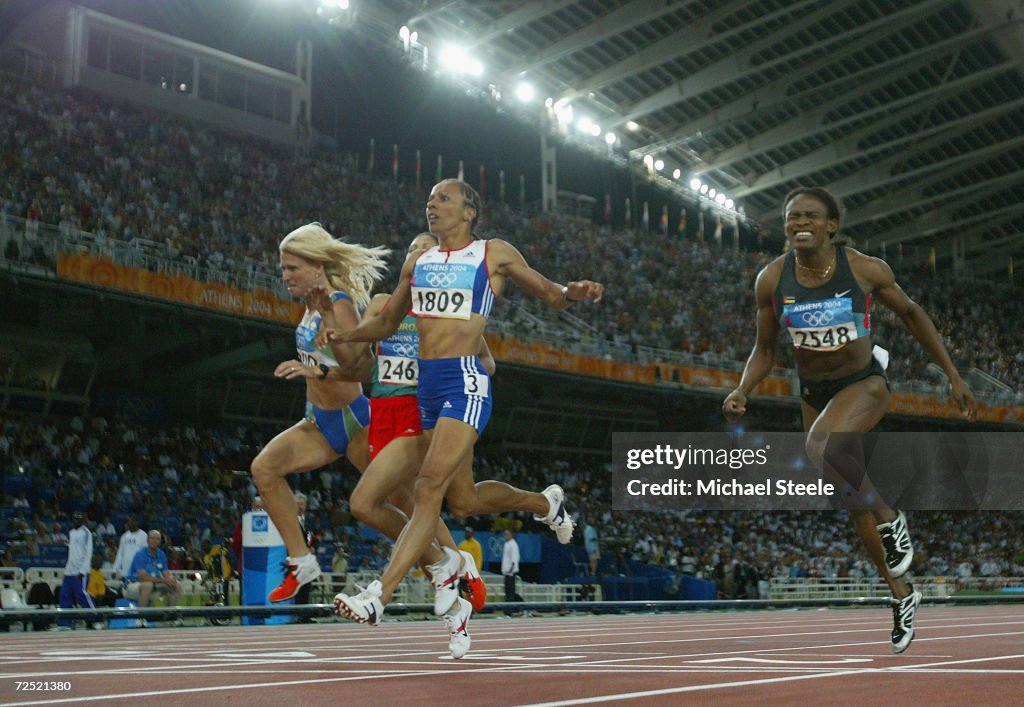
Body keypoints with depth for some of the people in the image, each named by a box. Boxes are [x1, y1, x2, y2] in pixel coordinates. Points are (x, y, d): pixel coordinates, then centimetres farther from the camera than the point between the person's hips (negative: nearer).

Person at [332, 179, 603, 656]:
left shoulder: (494, 254, 3)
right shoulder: (417, 262, 18)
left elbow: (549, 294, 9)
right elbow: (388, 322, 25)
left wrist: (573, 294, -14)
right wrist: (343, 334, 7)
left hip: (466, 380, -7)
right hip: (426, 383, 7)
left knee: (430, 488, -17)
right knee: (463, 500, 11)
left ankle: (378, 596, -19)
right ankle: (545, 502, 37)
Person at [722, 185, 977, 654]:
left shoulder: (865, 269, -17)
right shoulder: (772, 279, -11)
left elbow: (910, 314, 0)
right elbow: (764, 349, 1)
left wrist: (953, 376, 1)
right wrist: (741, 392, -17)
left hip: (864, 385, -4)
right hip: (813, 393, 4)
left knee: (821, 446, -36)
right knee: (855, 508, 11)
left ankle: (889, 518, -11)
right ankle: (901, 594, 31)